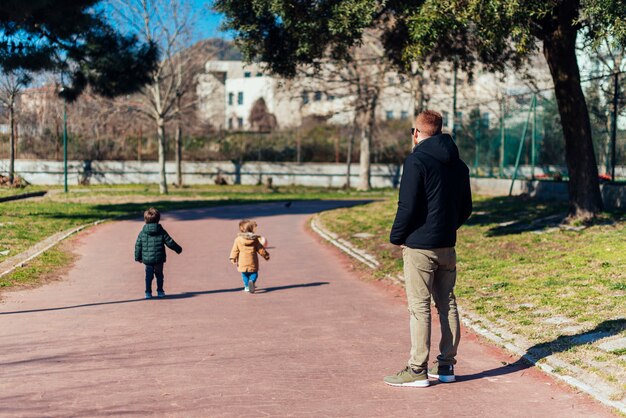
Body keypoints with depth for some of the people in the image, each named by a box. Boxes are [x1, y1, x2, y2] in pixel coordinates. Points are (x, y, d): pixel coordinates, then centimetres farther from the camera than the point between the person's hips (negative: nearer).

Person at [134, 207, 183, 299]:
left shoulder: (142, 233, -1)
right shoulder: (161, 232, -4)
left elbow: (138, 246, 3)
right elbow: (170, 242, 0)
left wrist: (138, 257, 16)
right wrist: (178, 249, 15)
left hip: (147, 259, 0)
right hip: (159, 259, 0)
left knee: (149, 276, 9)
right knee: (159, 275, 15)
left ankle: (148, 293, 6)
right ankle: (160, 291, 20)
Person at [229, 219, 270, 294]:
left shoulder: (238, 239, -3)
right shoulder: (255, 239, 0)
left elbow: (235, 250, -4)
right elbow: (261, 249, 5)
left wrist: (233, 258, 0)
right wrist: (266, 255, 17)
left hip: (242, 262, 0)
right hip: (252, 261, 0)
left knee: (245, 274, 15)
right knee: (254, 273, 8)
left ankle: (247, 286, 14)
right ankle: (252, 281, -20)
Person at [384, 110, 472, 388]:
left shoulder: (417, 161, -13)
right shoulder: (458, 164, 11)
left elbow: (408, 206, -18)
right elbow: (466, 208, 15)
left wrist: (397, 237, -5)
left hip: (419, 246, -7)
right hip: (447, 245, 7)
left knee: (419, 307, -3)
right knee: (447, 304, 12)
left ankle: (417, 370, 1)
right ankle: (446, 365, 18)